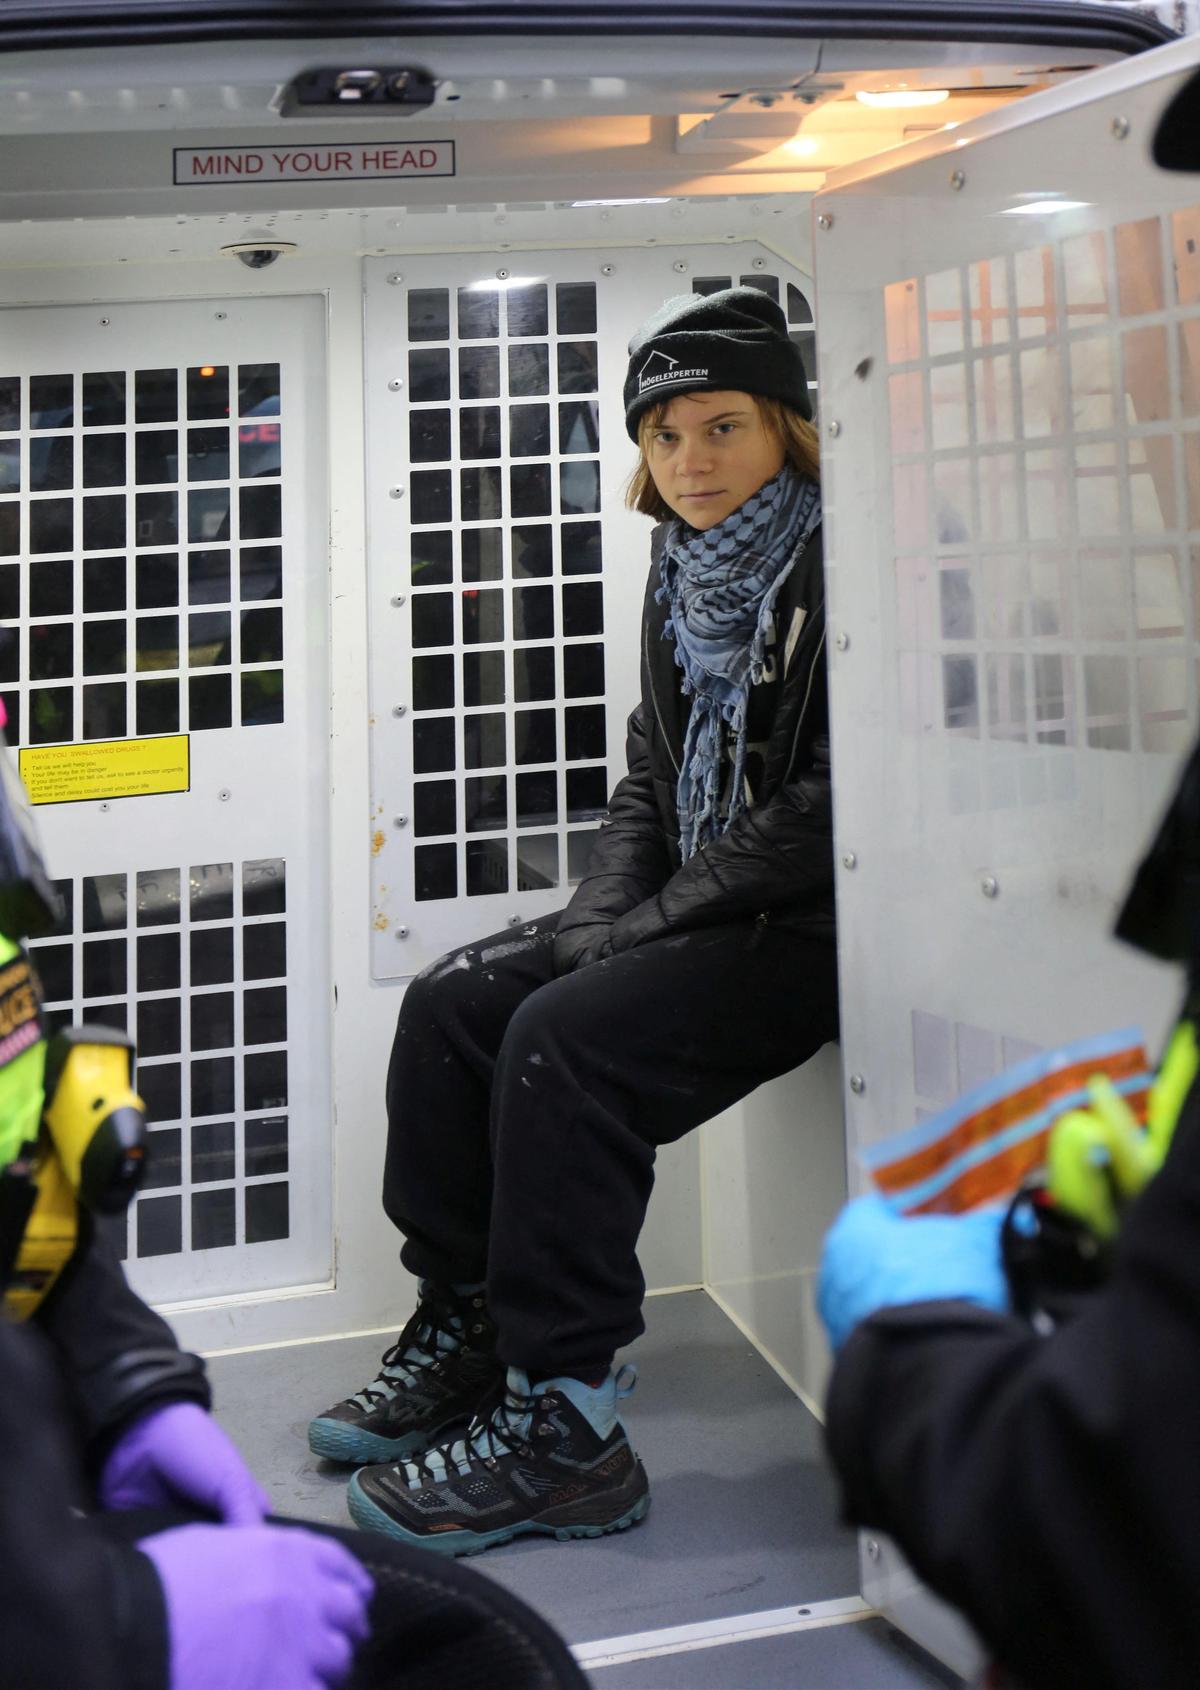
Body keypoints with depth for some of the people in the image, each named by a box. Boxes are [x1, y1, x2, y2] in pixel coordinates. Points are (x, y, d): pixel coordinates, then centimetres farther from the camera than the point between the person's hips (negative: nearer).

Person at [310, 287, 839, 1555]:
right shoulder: (682, 576, 13)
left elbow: (830, 805, -20)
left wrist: (644, 923, -17)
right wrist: (595, 916, 0)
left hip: (811, 928, -9)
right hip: (697, 916, 9)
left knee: (566, 1037, -26)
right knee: (449, 1003, 0)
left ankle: (564, 1429, -18)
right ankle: (464, 1330, 12)